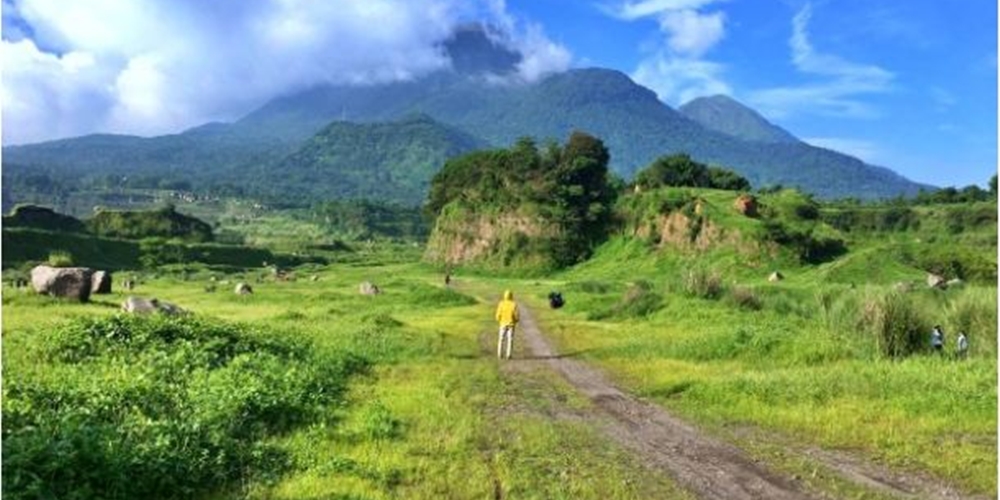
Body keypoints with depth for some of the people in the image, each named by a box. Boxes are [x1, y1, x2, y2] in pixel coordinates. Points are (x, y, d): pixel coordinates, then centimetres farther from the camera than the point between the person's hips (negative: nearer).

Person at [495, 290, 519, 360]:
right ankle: (508, 355, 0)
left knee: (501, 339, 10)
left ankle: (500, 354, 9)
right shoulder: (514, 304, -11)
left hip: (503, 324, 1)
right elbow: (516, 315, -10)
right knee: (510, 339, 3)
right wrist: (516, 321, 11)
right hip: (511, 324, -1)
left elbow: (498, 315, -6)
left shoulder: (501, 304, -8)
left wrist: (499, 321, 15)